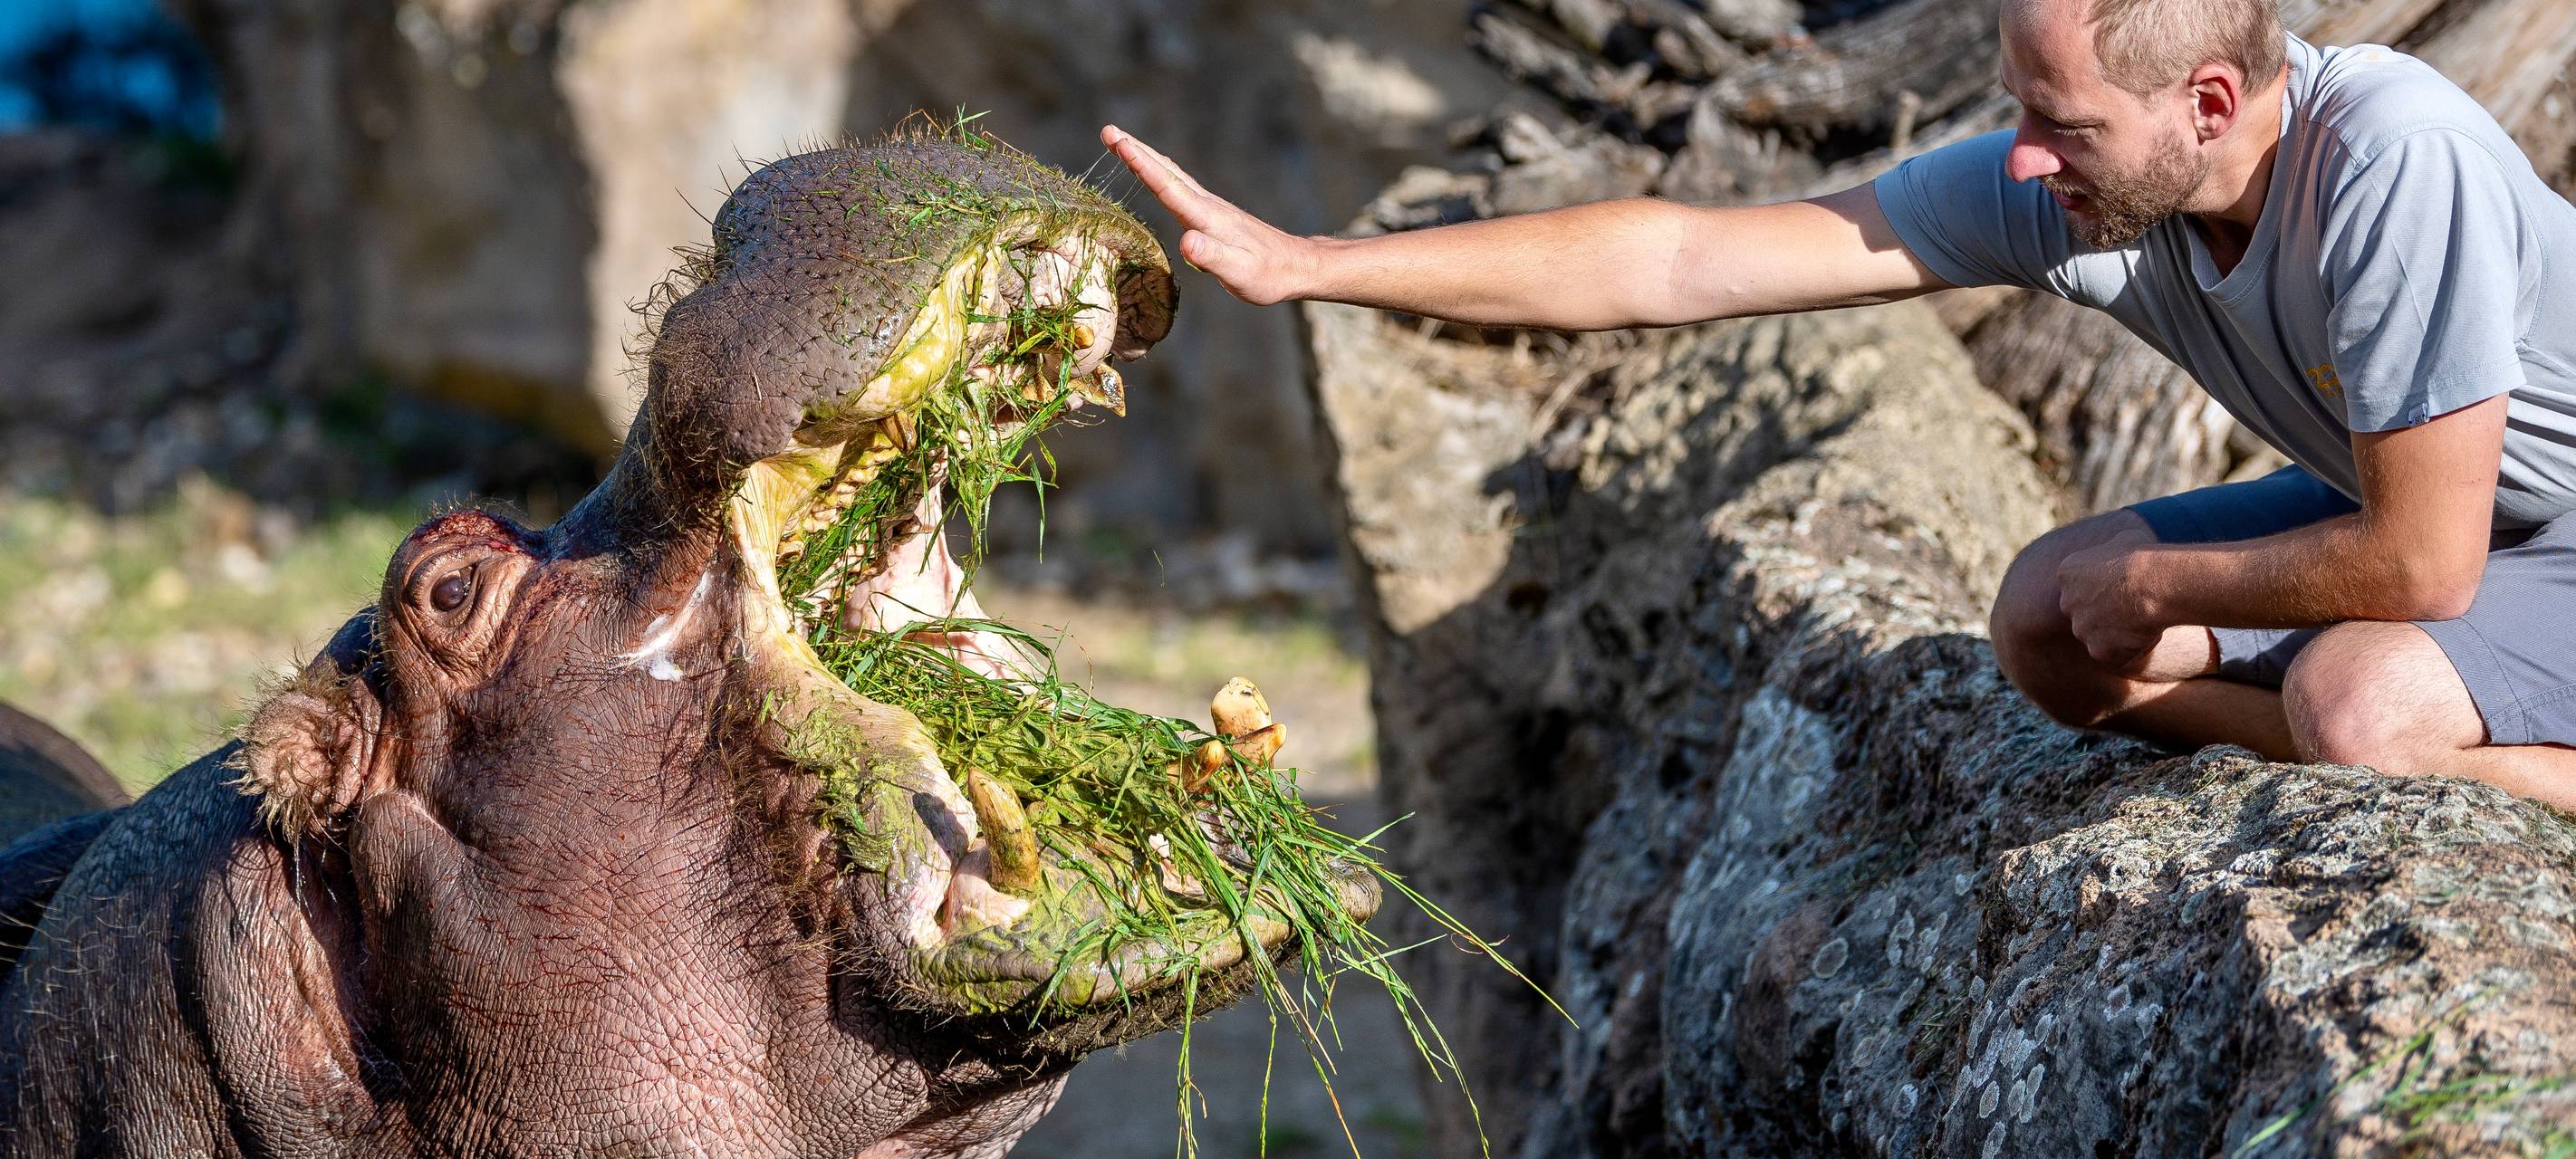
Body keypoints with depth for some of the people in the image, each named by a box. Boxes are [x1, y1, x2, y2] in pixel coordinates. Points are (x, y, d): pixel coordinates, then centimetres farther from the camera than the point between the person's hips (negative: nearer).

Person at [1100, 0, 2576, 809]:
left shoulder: (2392, 161, -36)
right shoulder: (2066, 186, -16)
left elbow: (2420, 564, -32)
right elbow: (1683, 261, -16)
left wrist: (2155, 587, -15)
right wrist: (1306, 265, -19)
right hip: (2400, 500, 7)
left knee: (2358, 699, -35)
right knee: (2045, 624, -4)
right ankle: (2440, 747, -3)